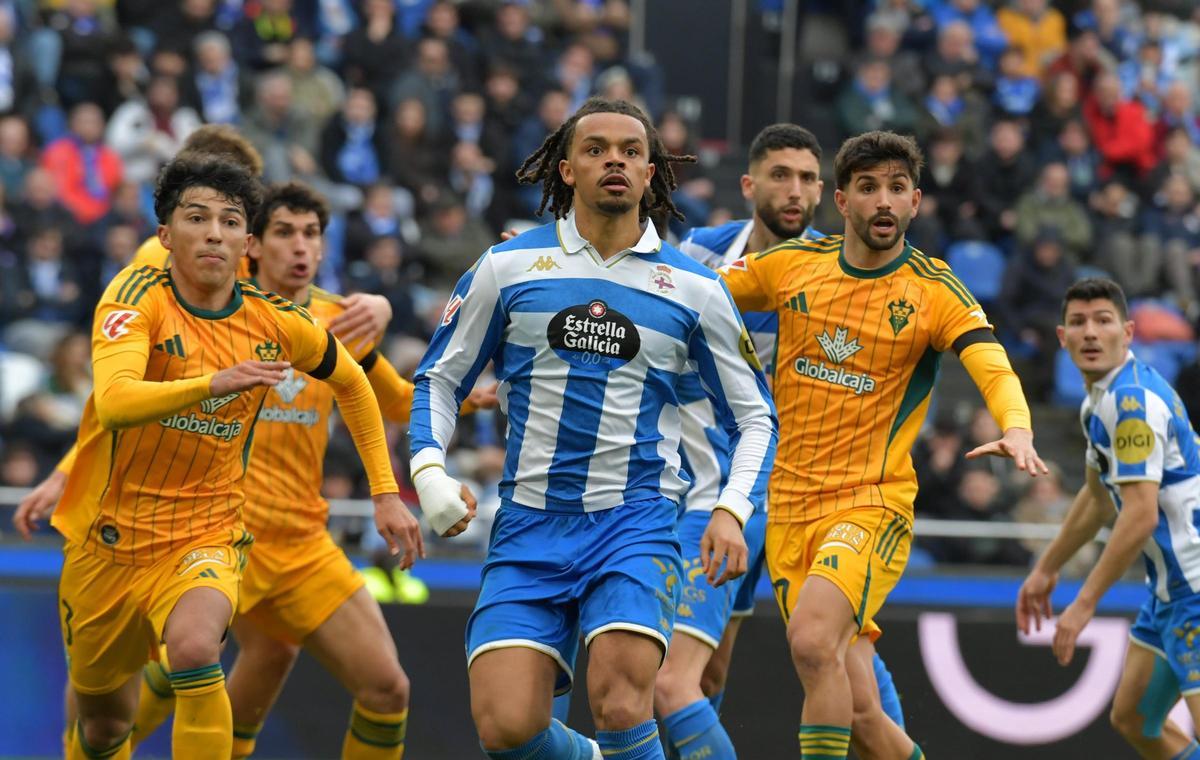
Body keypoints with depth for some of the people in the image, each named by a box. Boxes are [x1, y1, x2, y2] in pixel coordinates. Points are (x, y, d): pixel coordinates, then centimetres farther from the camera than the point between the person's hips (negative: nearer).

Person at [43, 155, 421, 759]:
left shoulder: (276, 323, -6)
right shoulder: (140, 297, -16)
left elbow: (352, 384, 16)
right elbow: (113, 403, -35)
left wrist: (386, 493, 11)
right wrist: (211, 385, -51)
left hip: (207, 535, 0)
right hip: (107, 539, 0)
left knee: (195, 647, -33)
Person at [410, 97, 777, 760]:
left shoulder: (694, 289, 5)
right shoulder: (508, 267, 5)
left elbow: (754, 418, 13)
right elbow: (440, 377, 15)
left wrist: (731, 511, -3)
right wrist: (428, 469, -1)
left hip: (635, 524, -1)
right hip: (528, 529, 1)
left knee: (619, 700, -25)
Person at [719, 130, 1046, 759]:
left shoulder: (936, 292, -5)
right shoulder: (793, 265, 5)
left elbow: (995, 370, -18)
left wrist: (1016, 431, -38)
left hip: (874, 502, -4)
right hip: (790, 508, 4)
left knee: (812, 640, -28)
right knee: (851, 705, 1)